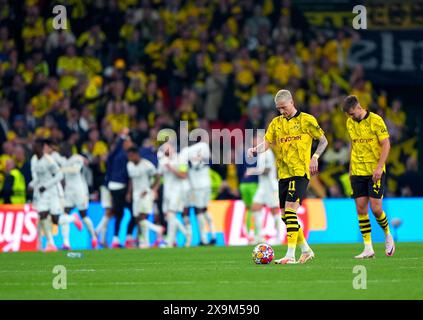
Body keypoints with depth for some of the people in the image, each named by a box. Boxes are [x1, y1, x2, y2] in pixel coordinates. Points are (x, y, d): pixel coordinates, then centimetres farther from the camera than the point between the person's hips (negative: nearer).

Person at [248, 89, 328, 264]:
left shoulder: (306, 120, -1)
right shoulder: (276, 123, 13)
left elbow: (323, 141, 5)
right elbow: (267, 143, 7)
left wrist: (315, 157, -11)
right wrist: (255, 150, -14)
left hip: (300, 172, -6)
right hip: (283, 174, 6)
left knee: (290, 210, -18)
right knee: (285, 215, 7)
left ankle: (291, 255, -19)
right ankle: (306, 250, 23)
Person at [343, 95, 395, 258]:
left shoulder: (375, 120, -9)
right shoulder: (350, 123, 9)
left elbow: (386, 145, -10)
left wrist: (379, 167, -18)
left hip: (375, 171, -5)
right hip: (358, 172, 5)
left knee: (375, 208, -10)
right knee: (361, 209, -1)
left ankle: (388, 235, 18)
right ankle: (368, 248, 2)